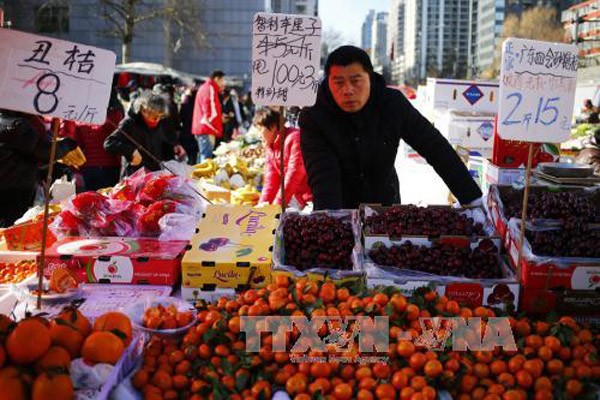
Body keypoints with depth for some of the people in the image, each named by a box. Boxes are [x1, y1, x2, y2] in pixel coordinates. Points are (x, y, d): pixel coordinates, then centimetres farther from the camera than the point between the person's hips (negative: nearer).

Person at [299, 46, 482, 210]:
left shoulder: (393, 104, -11)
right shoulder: (313, 118, -17)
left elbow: (437, 148, -11)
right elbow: (323, 175, -27)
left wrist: (474, 200, -17)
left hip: (385, 205, 2)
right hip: (338, 212, -1)